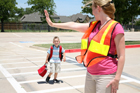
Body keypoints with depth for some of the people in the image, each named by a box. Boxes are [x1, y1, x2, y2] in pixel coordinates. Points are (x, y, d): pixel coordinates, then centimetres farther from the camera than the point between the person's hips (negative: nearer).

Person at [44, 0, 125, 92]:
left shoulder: (116, 27, -13)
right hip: (90, 73, 7)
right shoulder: (94, 25, 10)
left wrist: (117, 79, -16)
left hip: (106, 76, -7)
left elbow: (121, 56, -14)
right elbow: (74, 25, 16)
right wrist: (52, 24, 21)